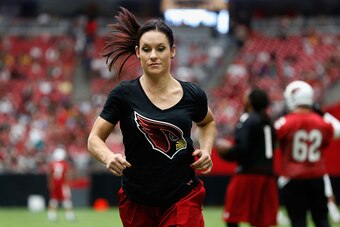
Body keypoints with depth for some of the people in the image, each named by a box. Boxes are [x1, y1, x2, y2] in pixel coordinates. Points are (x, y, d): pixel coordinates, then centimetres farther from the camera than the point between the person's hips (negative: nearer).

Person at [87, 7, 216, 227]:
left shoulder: (192, 95, -1)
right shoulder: (124, 94, -7)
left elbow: (208, 122, 22)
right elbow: (94, 138, -4)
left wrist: (206, 149, 2)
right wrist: (109, 157, -25)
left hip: (183, 198, 0)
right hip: (137, 201, 0)